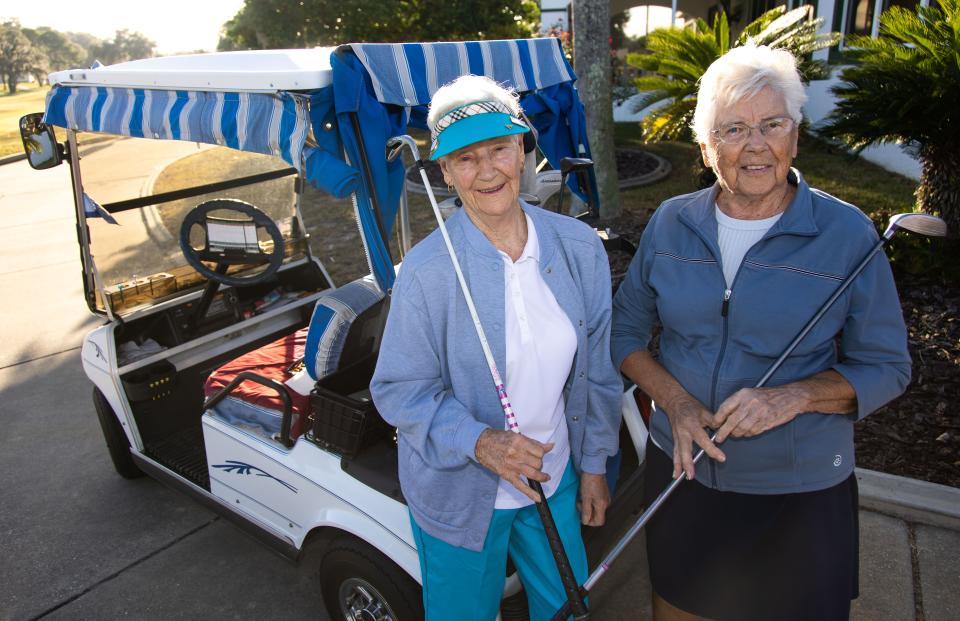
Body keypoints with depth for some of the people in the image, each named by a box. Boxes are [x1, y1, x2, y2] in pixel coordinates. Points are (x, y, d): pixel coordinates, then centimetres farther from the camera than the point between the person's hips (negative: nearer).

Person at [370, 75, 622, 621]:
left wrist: (594, 464, 6)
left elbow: (598, 367, 1)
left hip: (554, 480, 4)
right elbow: (398, 390, -14)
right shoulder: (427, 271, -21)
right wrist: (479, 442, -30)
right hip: (458, 495, -3)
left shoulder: (579, 247, -9)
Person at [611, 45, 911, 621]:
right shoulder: (671, 224, -4)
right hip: (682, 467, 3)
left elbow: (886, 366, -6)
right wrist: (677, 402, -14)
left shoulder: (846, 234, -11)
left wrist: (791, 397, -24)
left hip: (799, 489, -2)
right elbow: (625, 330, 2)